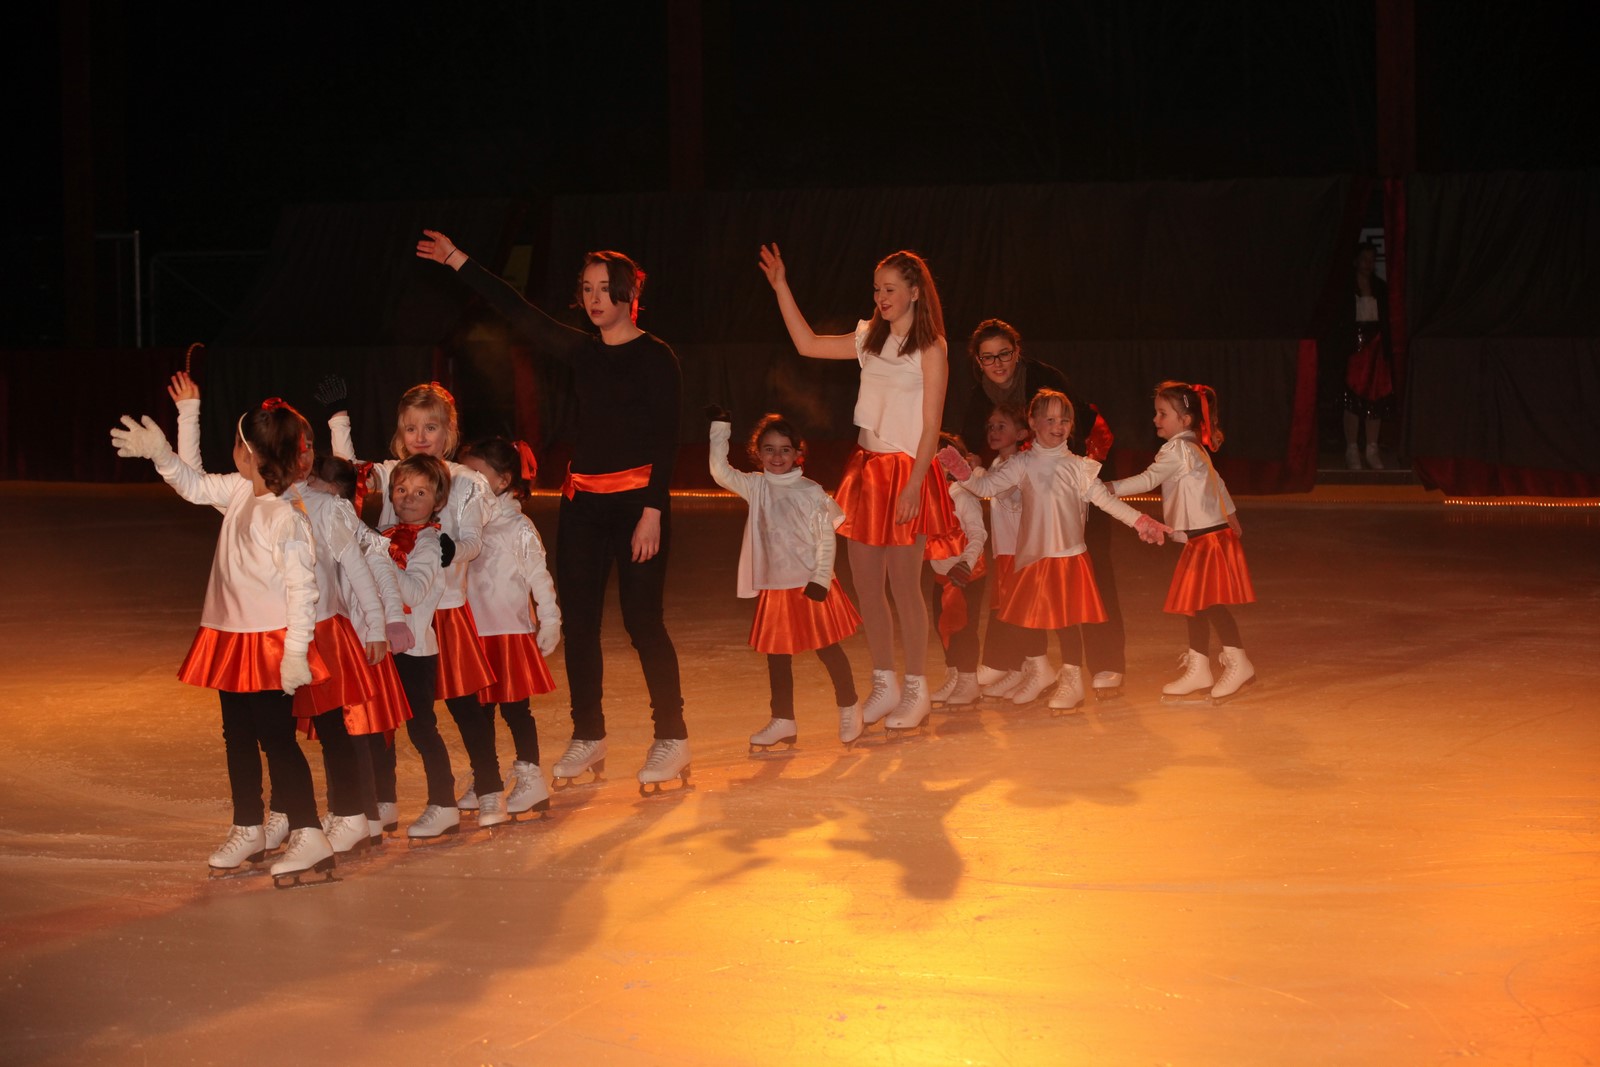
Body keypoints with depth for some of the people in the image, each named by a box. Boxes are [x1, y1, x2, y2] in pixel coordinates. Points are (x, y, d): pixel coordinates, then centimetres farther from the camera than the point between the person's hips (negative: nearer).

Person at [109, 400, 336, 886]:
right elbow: (196, 486, 21)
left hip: (270, 644, -9)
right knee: (238, 737, 16)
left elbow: (301, 587, -22)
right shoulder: (239, 492, 4)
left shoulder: (286, 517, -22)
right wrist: (160, 454, 9)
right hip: (231, 640, 9)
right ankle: (248, 831, 28)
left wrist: (296, 650, -23)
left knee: (277, 738, -8)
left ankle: (308, 837, -4)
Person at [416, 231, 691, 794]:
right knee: (578, 620, 6)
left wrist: (652, 511, -16)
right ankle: (588, 738, 16)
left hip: (637, 500, -6)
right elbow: (519, 313, 13)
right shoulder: (581, 352, 11)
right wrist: (459, 262, 12)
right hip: (582, 501, 6)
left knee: (642, 619, -6)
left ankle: (671, 738, 5)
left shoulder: (655, 357, -5)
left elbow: (665, 440, -9)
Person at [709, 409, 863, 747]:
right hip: (774, 587, 4)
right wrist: (720, 429, -6)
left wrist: (820, 580, -14)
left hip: (810, 586, -4)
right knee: (777, 655, 10)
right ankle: (783, 721, 20)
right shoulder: (756, 487, 4)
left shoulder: (811, 492, -7)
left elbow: (826, 539, -7)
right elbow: (720, 471, -4)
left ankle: (849, 709, 19)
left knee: (827, 648, 3)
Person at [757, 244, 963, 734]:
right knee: (866, 584, 6)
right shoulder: (870, 340, 11)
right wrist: (781, 288, 12)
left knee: (904, 585, -2)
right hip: (865, 467, 6)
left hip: (905, 472, -6)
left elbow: (930, 427, -11)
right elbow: (807, 344, 17)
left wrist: (913, 486, -17)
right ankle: (884, 685, 18)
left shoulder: (930, 350, -7)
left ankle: (916, 690, 10)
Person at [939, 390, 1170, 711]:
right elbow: (987, 485, 2)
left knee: (1067, 618, -4)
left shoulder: (1078, 466, 0)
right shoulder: (1023, 464, 4)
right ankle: (1038, 670, 31)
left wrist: (1140, 521, -5)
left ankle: (1071, 680, 6)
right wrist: (963, 472, -16)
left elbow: (1105, 499, 1)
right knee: (1027, 615, 9)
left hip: (1068, 555, -2)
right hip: (1032, 555, 2)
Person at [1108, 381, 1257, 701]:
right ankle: (1197, 668, 15)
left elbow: (1148, 480, -22)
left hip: (1208, 538, -10)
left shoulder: (1177, 450, -15)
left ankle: (1238, 663, -4)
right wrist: (1230, 516, 36)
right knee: (1196, 604, 11)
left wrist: (1108, 488, -23)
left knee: (1212, 603, -9)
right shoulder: (1194, 448, 15)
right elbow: (1217, 482, 25)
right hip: (1202, 538, 10)